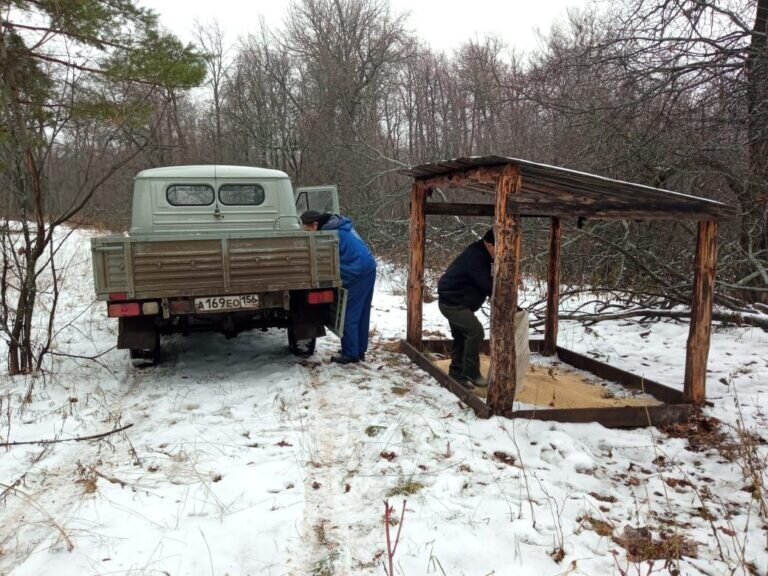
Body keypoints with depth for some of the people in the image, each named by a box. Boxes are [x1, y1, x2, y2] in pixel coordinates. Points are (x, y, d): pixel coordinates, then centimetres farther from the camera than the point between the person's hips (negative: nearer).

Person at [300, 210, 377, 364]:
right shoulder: (340, 224, 13)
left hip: (357, 274, -10)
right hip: (368, 268, 10)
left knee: (349, 315, -2)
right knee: (361, 314, 14)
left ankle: (350, 354, 4)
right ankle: (360, 351, 22)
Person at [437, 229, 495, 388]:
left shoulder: (480, 254, 8)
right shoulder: (475, 257, -25)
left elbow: (487, 283, 13)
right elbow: (488, 286, -27)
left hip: (455, 302, 11)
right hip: (452, 302, -11)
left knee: (461, 338, 14)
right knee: (476, 331, -16)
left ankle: (457, 373, 23)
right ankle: (471, 372, -6)